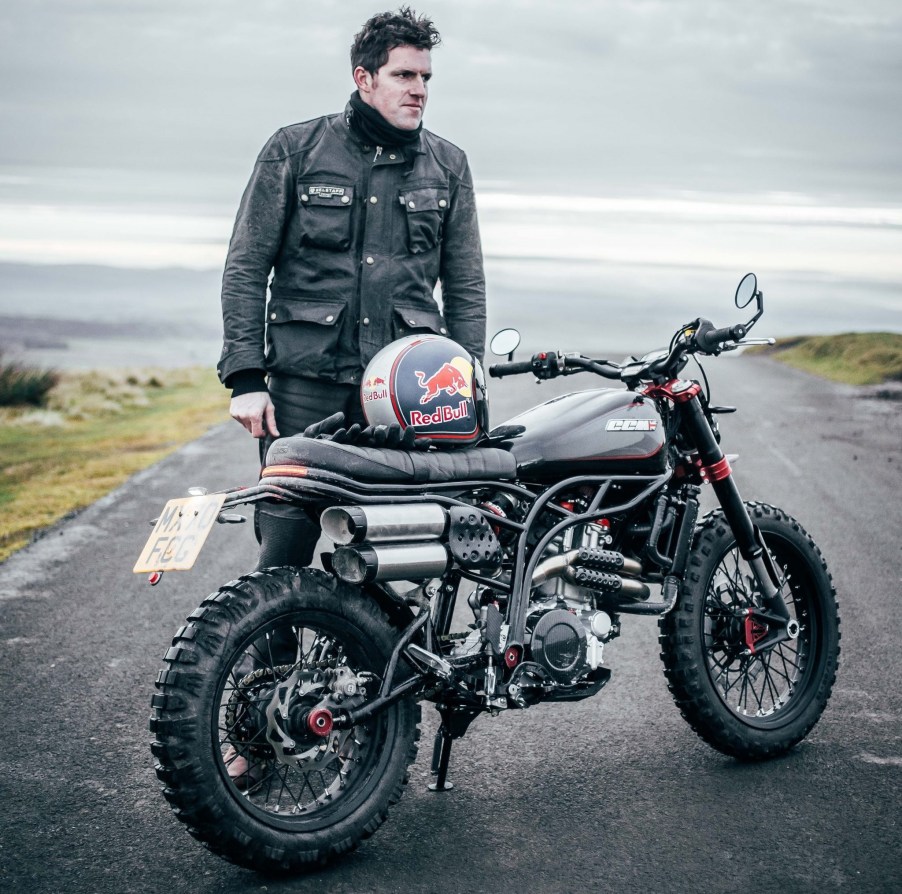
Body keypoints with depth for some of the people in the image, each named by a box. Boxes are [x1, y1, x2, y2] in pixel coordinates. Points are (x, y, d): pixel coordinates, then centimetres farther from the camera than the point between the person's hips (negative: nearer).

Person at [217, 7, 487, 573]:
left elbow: (466, 286, 15)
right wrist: (246, 378, -5)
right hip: (305, 379, -2)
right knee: (285, 542, -3)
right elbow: (246, 268, 3)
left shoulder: (449, 166, 12)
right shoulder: (295, 150, 4)